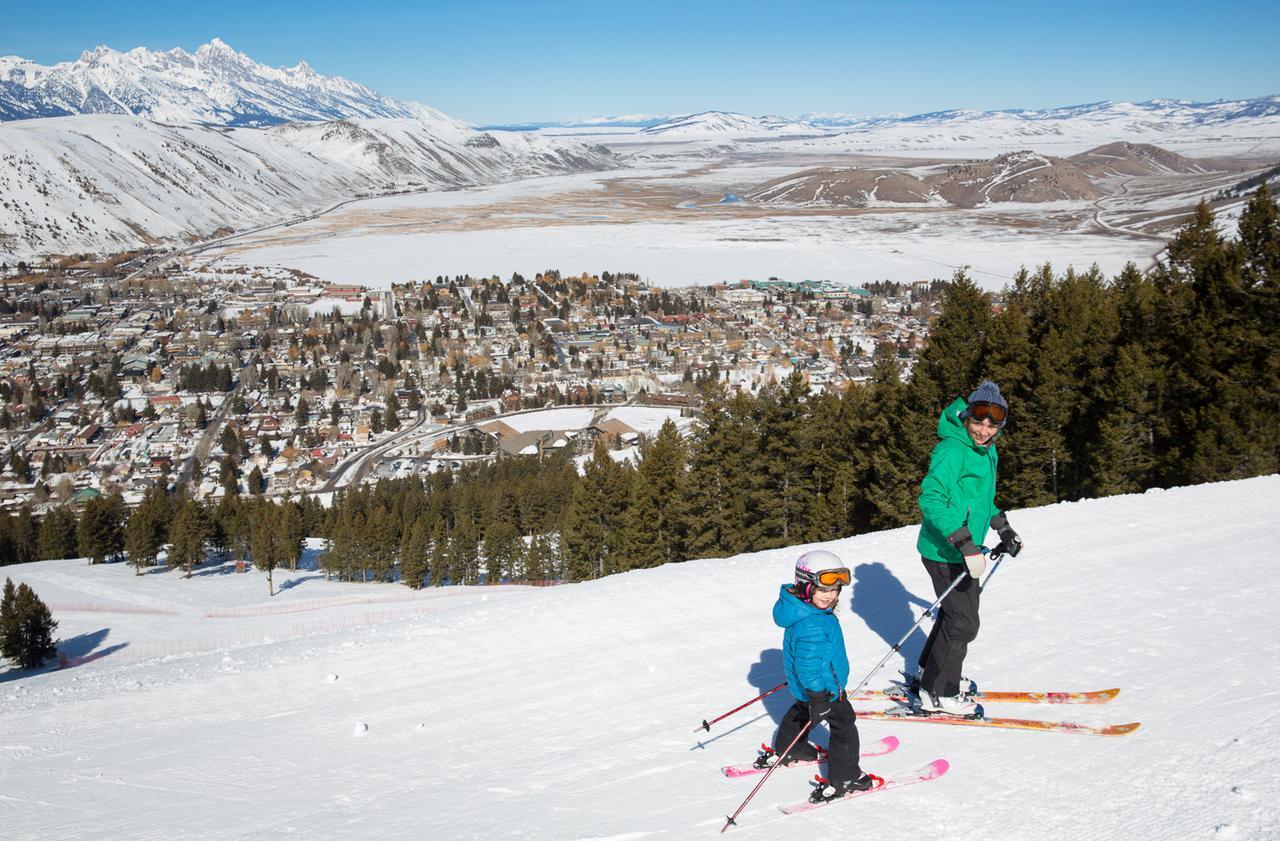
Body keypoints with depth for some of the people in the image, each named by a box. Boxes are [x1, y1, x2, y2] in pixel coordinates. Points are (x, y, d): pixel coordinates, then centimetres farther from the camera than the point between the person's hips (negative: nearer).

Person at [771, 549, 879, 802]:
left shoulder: (807, 610, -2)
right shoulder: (811, 625, -35)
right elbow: (808, 663, -35)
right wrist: (818, 696, -31)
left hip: (804, 686, 10)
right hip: (822, 687, -10)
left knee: (802, 711, 32)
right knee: (844, 726, 3)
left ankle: (788, 750, 52)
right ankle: (843, 779, 10)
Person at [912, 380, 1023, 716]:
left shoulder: (986, 451, 9)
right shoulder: (952, 451, -22)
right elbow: (931, 499, -32)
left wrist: (1003, 528, 25)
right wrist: (966, 544, -36)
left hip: (962, 550, 10)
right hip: (945, 553, -10)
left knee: (957, 612, 21)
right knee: (963, 623, -1)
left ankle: (931, 673, 39)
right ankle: (937, 694, 13)